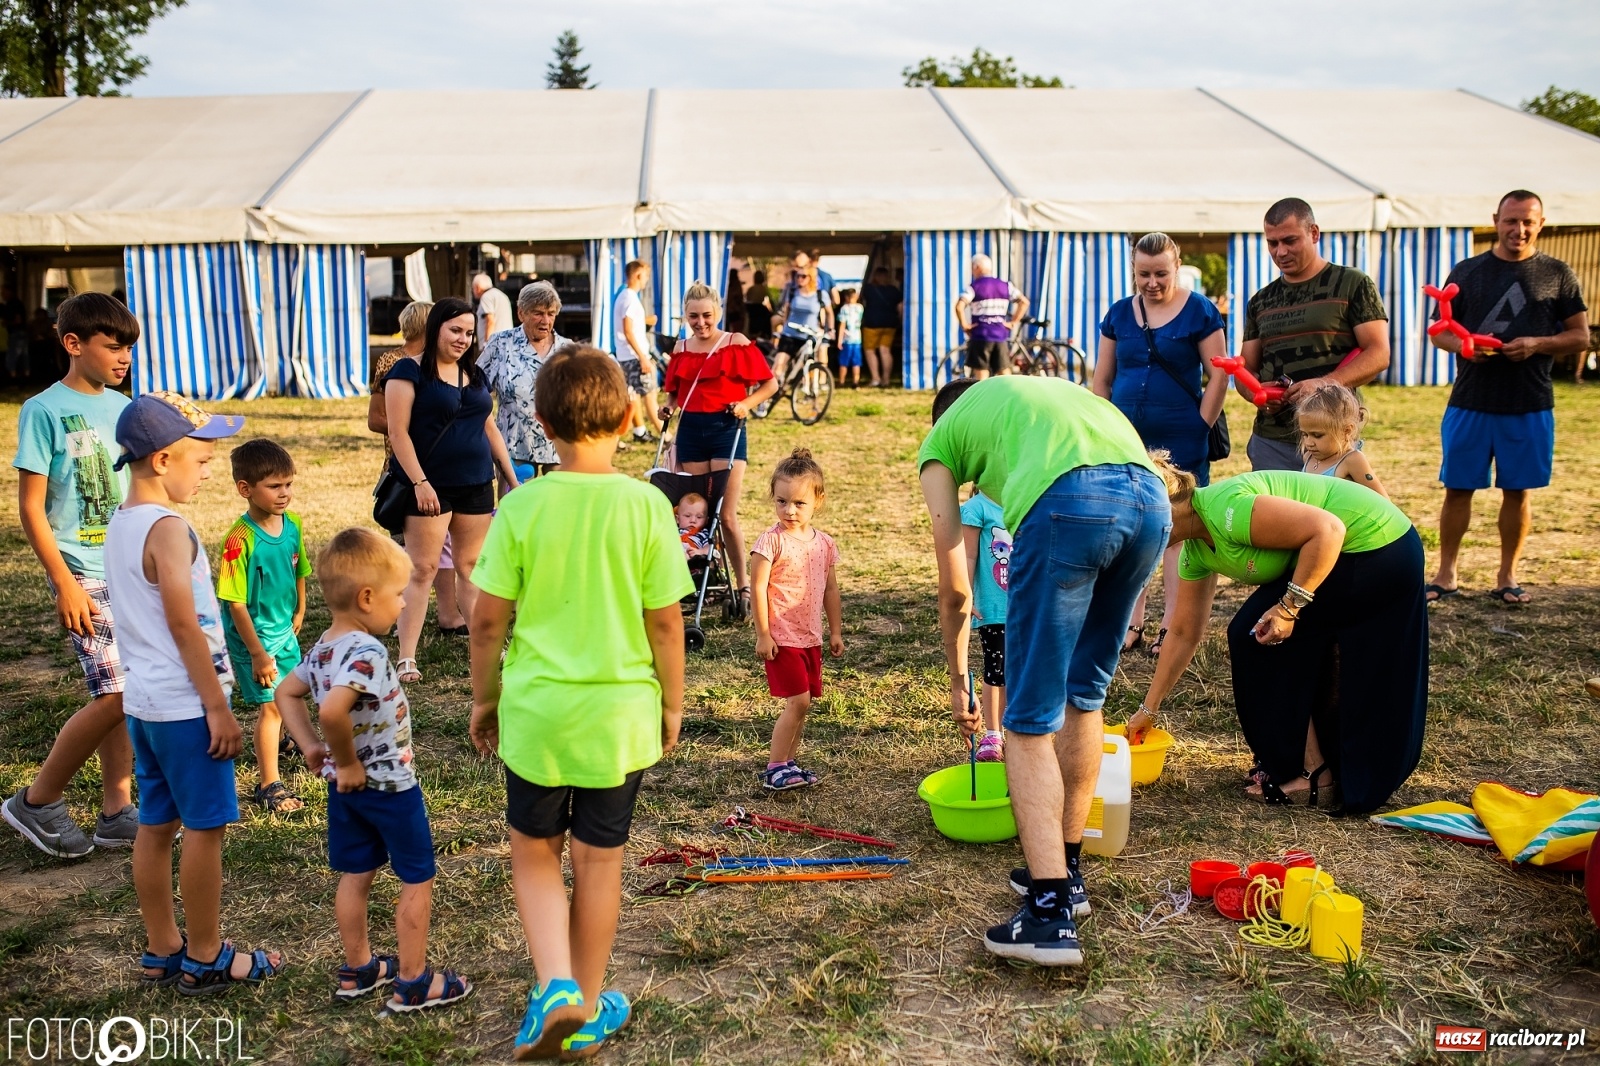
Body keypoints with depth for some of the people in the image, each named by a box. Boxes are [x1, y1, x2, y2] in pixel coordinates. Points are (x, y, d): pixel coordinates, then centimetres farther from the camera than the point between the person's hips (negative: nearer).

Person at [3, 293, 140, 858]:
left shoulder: (121, 408, 9)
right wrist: (65, 584, -15)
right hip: (86, 574, -6)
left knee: (123, 693, 9)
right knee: (115, 694, -10)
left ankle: (117, 811, 19)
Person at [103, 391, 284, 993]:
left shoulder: (120, 525, 9)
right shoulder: (168, 530, -19)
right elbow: (186, 628, -20)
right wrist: (218, 708, -15)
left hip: (143, 703, 9)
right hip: (185, 707, -9)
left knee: (157, 825, 15)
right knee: (204, 829, 2)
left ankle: (162, 951, 27)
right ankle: (206, 959, 13)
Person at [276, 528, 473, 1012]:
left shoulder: (322, 649, 0)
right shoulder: (368, 653, -29)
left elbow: (286, 692, 15)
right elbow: (332, 711, -42)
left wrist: (311, 747, 10)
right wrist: (347, 761, -27)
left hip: (347, 787, 9)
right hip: (390, 784, -9)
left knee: (355, 877, 20)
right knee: (417, 881, 7)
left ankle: (358, 969, 34)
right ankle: (413, 982, 16)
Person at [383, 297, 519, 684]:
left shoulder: (474, 374, 14)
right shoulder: (409, 371, -6)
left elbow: (490, 429, 18)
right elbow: (398, 432, -12)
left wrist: (513, 480, 15)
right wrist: (420, 483, -19)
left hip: (476, 486, 6)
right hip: (431, 488, -6)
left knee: (472, 567, 11)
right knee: (423, 569, -5)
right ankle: (406, 659, -1)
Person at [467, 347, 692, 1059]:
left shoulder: (521, 507, -10)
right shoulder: (645, 505, -10)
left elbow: (488, 619, -6)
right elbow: (666, 621, -6)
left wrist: (484, 698, 10)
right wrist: (672, 702, 8)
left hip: (535, 710, 0)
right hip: (620, 713, 0)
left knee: (535, 852, 19)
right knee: (599, 860, 14)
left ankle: (554, 988, 3)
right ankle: (586, 1013, 28)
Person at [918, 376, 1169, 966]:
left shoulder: (940, 439, 27)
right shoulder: (1052, 389, 41)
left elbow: (956, 589, 26)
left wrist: (958, 680, 41)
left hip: (1069, 503, -6)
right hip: (1152, 497, 6)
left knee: (1031, 720, 4)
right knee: (1083, 695, 21)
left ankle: (1050, 910, 0)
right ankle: (1064, 869, 32)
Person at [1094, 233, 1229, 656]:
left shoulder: (1199, 311, -3)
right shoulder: (1119, 314, 8)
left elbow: (1219, 375, -4)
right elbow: (1101, 380, 13)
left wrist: (1200, 429, -6)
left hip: (1179, 442, -4)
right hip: (1127, 441, 4)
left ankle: (1171, 626, 8)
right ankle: (1131, 623, 15)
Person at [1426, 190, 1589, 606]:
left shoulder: (1557, 274, 5)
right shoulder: (1467, 271, 7)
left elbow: (1580, 336, 4)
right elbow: (1439, 330, 8)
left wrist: (1537, 344, -15)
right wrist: (1463, 345, -14)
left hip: (1529, 406, 0)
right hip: (1469, 402, 1)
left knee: (1518, 491, 7)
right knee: (1457, 489, 3)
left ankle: (1507, 578, 18)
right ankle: (1446, 576, 13)